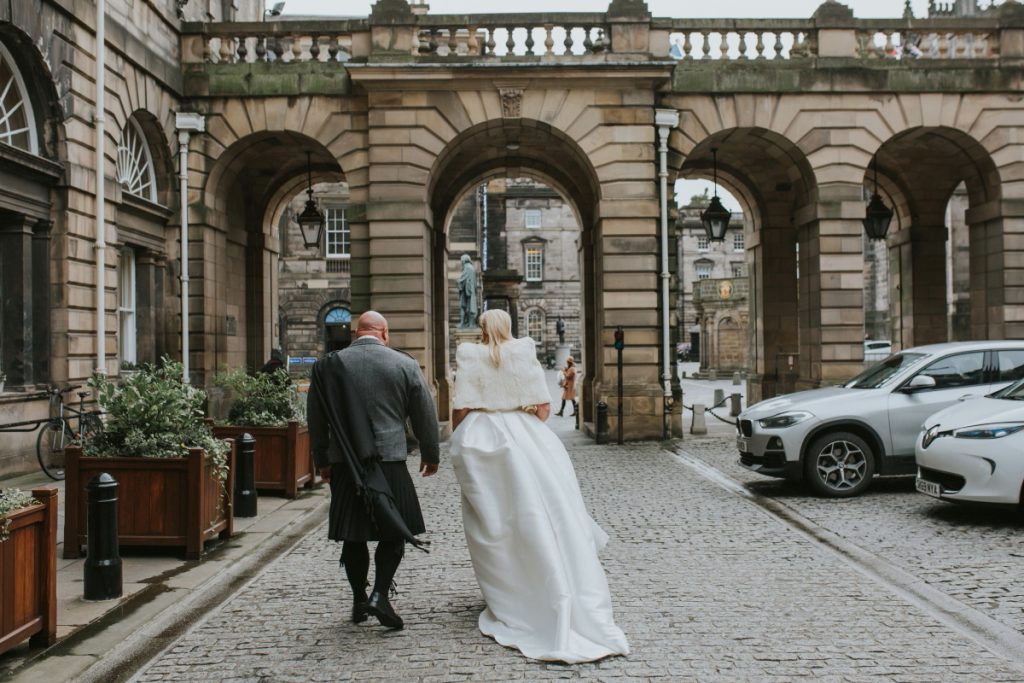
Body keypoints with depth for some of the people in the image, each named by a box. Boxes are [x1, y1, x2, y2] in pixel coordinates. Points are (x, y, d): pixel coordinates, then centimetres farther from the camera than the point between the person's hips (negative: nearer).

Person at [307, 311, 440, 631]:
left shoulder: (328, 364, 2)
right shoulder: (405, 364, -1)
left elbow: (317, 419, 8)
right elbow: (425, 415, 5)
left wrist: (322, 460, 20)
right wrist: (431, 455, 19)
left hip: (344, 463, 2)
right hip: (389, 460, -2)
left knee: (353, 535, 12)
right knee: (393, 532, 8)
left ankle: (359, 600, 22)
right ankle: (380, 595, -4)